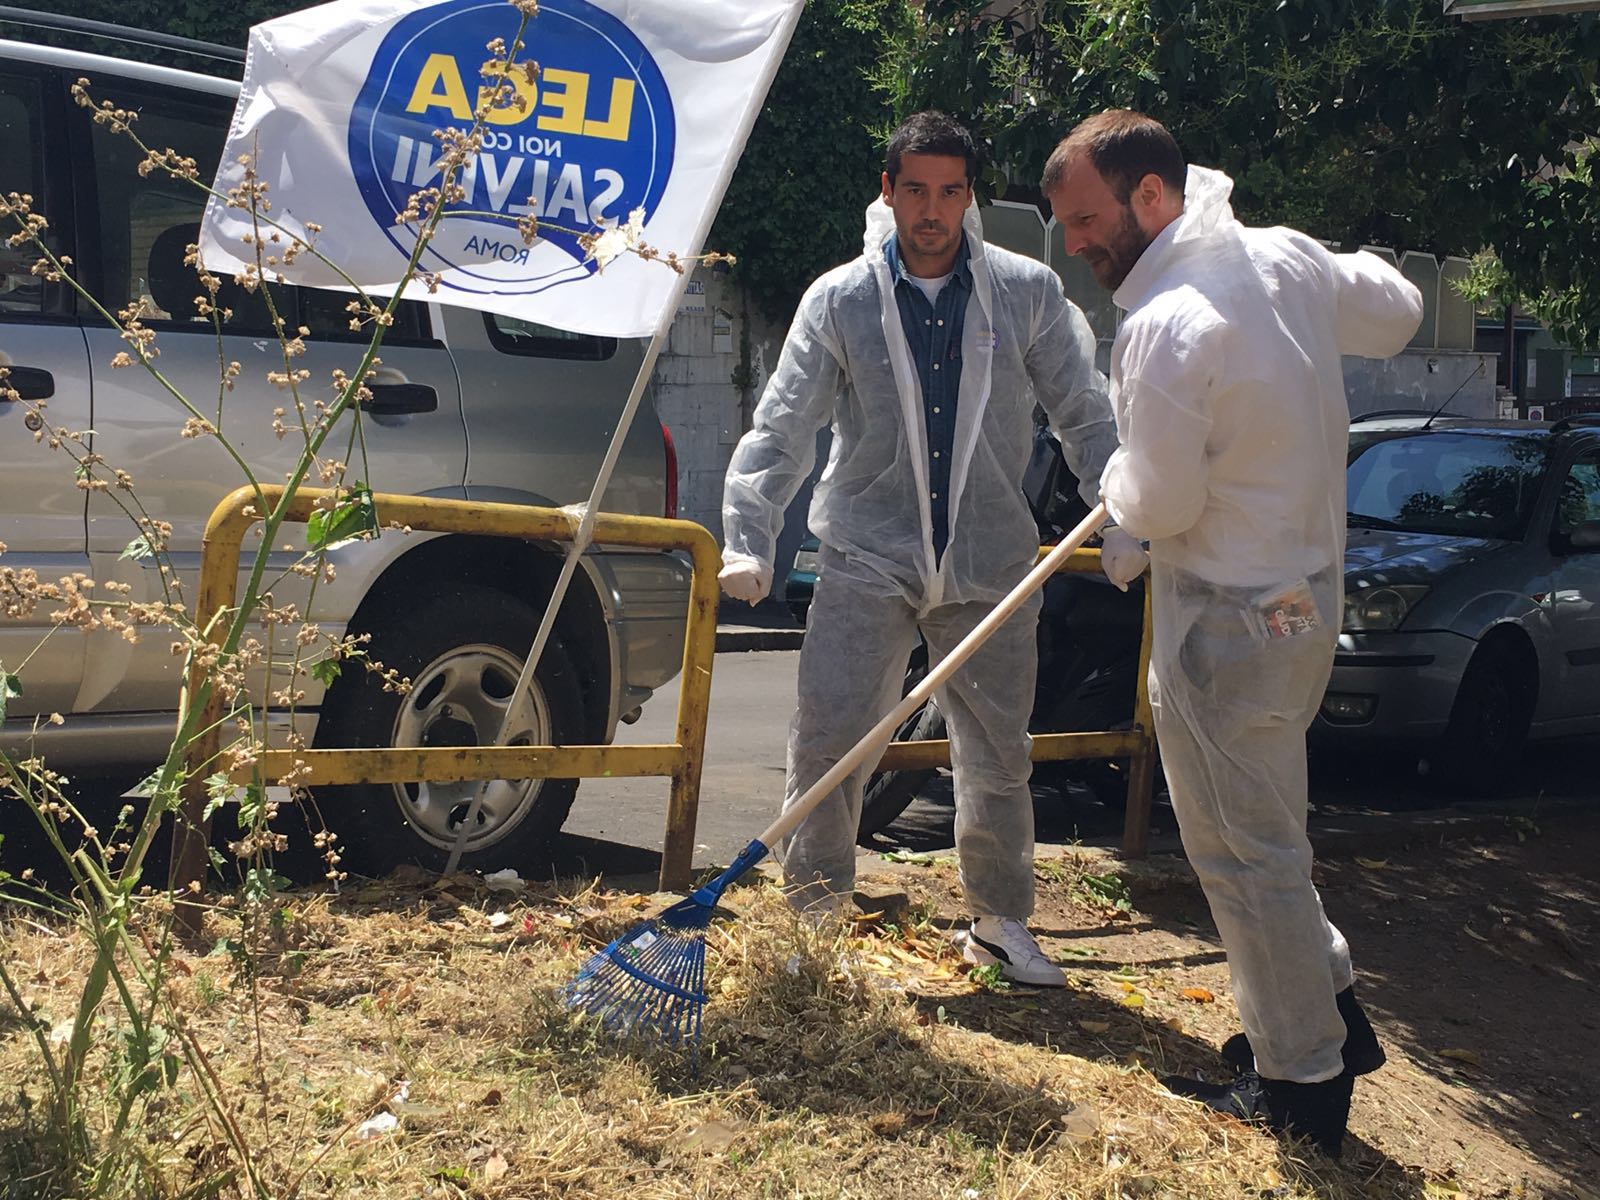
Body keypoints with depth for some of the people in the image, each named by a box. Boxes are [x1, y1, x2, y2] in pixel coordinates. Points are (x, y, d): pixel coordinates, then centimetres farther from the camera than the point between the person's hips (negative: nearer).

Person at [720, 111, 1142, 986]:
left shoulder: (1027, 293, 2)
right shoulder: (839, 300, -1)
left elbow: (1085, 414, 7)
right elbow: (781, 429, -2)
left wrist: (1121, 519, -4)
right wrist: (748, 540, -11)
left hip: (991, 565, 1)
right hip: (868, 560, -1)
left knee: (998, 755, 10)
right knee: (826, 742, -7)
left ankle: (1000, 923, 28)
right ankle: (811, 918, 10)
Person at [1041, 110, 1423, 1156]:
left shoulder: (1167, 327, -26)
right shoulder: (1289, 258, 0)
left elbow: (1158, 504, -19)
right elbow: (1396, 315, 16)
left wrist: (1116, 481, 2)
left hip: (1228, 620, -9)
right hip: (1308, 588, 9)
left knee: (1246, 847, 4)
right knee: (1265, 827, 24)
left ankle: (1302, 1082, 17)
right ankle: (1330, 1005, 34)